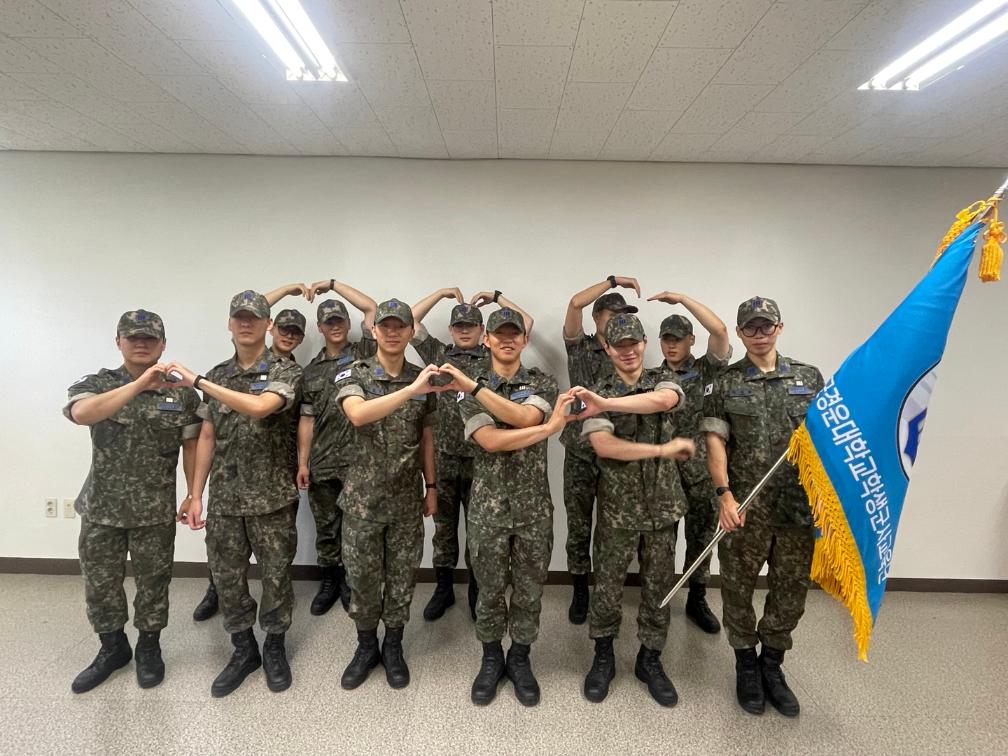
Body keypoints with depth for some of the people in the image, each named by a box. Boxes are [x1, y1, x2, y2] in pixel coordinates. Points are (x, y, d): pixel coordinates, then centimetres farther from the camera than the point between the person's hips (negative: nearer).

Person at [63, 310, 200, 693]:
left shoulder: (182, 393, -3)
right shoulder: (96, 384, -4)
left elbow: (191, 448, 1)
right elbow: (81, 413, -28)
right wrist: (140, 383, -37)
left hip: (156, 511, -1)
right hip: (101, 507, 1)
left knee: (153, 582, 11)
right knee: (99, 583, 15)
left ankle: (149, 647, 33)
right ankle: (112, 648, 37)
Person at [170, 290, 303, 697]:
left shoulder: (285, 370, -7)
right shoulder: (216, 376, 8)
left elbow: (259, 407, -27)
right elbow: (207, 438, 9)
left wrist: (198, 382, -22)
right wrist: (196, 495, 5)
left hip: (272, 498, -4)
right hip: (223, 499, 4)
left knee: (276, 576, 8)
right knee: (227, 579, 12)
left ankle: (274, 649, 29)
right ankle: (244, 650, 31)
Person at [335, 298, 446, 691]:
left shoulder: (423, 380, 1)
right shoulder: (354, 375, -8)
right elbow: (358, 415, -30)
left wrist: (431, 487, 10)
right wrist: (411, 390, -38)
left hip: (407, 497, 2)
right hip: (363, 495, -2)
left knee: (402, 575, 12)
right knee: (362, 575, 11)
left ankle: (393, 647, 31)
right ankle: (366, 645, 33)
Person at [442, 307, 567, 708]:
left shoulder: (543, 382, 0)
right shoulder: (469, 390, -1)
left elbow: (524, 416, -21)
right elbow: (491, 440, -17)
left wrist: (474, 385, -24)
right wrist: (551, 427, -20)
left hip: (534, 505, 1)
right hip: (488, 505, 0)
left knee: (529, 590, 13)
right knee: (490, 589, 12)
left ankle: (520, 660, 33)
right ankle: (491, 659, 34)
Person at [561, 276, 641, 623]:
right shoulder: (579, 348, 2)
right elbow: (575, 303, -13)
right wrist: (613, 280, -8)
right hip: (580, 453, -1)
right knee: (578, 528, 8)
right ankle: (580, 592, 24)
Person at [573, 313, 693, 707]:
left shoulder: (662, 381, 2)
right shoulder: (596, 394, -2)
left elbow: (661, 400, -25)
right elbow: (604, 445, -18)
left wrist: (605, 403, -33)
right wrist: (665, 449, -17)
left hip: (663, 505, 2)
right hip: (617, 508, -1)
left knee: (658, 587, 13)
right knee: (608, 586, 8)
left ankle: (650, 661, 32)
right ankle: (603, 658, 30)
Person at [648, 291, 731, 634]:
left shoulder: (704, 369, 0)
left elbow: (720, 330, -16)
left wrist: (682, 298, -14)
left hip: (700, 468, -1)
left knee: (701, 533, 10)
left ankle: (697, 600, 26)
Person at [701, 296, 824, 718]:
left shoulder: (809, 377, 8)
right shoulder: (724, 383, 1)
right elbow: (715, 442, -5)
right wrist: (724, 494, -16)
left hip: (800, 505, 2)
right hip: (744, 507, -2)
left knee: (792, 589, 13)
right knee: (738, 589, 9)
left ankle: (772, 666, 34)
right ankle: (746, 666, 31)